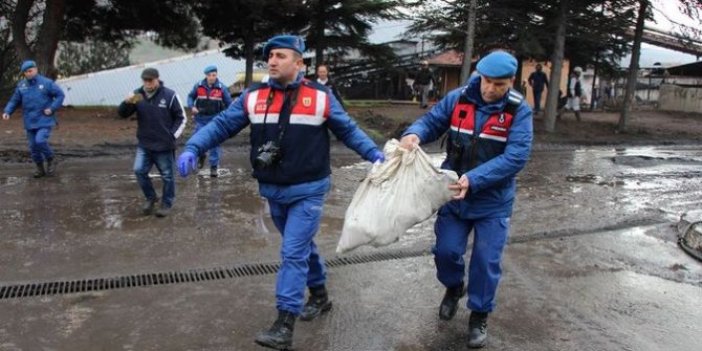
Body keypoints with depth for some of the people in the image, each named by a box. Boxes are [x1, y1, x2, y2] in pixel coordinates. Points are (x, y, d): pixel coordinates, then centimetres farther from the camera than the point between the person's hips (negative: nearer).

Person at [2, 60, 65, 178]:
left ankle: (51, 161, 2)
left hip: (45, 120, -5)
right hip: (30, 122, 5)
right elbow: (14, 101, 8)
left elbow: (60, 95, -4)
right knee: (33, 146, 6)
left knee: (40, 141, -22)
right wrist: (7, 112, -8)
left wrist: (52, 109, -14)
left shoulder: (46, 83, -7)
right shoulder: (21, 86, 4)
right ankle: (40, 169, 22)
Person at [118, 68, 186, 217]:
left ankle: (167, 204, 24)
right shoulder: (137, 95, 0)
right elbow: (122, 114, -2)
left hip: (164, 146, -3)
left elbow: (181, 118, -2)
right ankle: (150, 198, 18)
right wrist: (127, 102, -22)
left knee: (167, 175, 6)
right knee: (139, 171, -5)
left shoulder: (169, 95, -10)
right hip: (144, 145, 3)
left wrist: (172, 136, -9)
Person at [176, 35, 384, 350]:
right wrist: (192, 148, -15)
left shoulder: (320, 97, -6)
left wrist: (375, 154, -5)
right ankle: (320, 296, 41)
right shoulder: (253, 97, 0)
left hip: (308, 191, -4)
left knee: (293, 253, -8)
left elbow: (348, 130, 3)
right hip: (273, 191, 4)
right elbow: (222, 125, -1)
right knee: (301, 247, 20)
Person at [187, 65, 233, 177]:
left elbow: (229, 103, 0)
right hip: (201, 119, 2)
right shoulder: (199, 86, -3)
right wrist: (192, 107, -8)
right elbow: (190, 96, 11)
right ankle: (202, 155, 38)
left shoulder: (222, 87, -6)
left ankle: (214, 166, 12)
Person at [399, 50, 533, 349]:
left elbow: (515, 157, -22)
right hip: (454, 196, 2)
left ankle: (479, 315, 26)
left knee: (486, 260, 3)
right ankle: (453, 287, 41)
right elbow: (431, 121, -1)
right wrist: (414, 134, -26)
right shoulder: (457, 99, -7)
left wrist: (473, 180, -33)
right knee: (446, 250, 7)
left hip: (493, 202, -2)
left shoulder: (519, 111, -14)